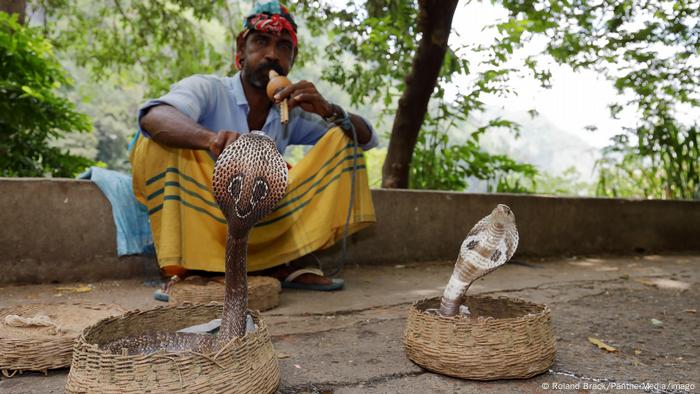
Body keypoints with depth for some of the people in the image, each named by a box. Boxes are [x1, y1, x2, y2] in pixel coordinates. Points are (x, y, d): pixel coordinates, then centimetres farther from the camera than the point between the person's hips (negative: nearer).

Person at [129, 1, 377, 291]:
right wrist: (212, 138, -51)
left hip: (262, 229, 4)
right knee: (156, 142, -24)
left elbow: (367, 139, 3)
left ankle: (285, 264, -15)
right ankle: (181, 269, -23)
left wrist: (328, 111, -19)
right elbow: (153, 117, -30)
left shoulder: (292, 112, 4)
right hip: (196, 221, -3)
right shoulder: (207, 89, -8)